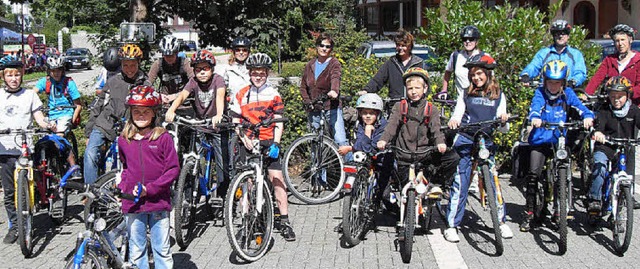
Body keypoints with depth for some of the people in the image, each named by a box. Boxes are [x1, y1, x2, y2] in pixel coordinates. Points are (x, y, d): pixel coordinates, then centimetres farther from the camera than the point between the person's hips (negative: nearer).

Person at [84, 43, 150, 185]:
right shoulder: (113, 82, 6)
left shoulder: (145, 85, 4)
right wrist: (88, 133, 8)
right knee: (90, 154, -19)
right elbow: (98, 107, 10)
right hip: (103, 125, 0)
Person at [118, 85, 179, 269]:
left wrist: (149, 189, -14)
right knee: (136, 252, 10)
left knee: (162, 250, 7)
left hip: (158, 202, -3)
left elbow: (173, 169, -7)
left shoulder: (163, 138, -6)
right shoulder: (124, 140, 5)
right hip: (133, 204, 3)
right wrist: (122, 188, 5)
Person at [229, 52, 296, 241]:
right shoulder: (241, 95, 8)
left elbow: (278, 122, 1)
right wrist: (244, 138, -9)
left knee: (277, 179, -9)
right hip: (248, 143, 1)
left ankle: (285, 221, -4)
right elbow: (236, 122, 8)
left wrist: (275, 144, -11)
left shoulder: (273, 94, 5)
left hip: (269, 141, -1)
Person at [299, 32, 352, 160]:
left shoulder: (334, 64, -2)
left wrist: (334, 91, -45)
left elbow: (336, 78, -23)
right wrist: (308, 102, -3)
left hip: (332, 108, -5)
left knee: (341, 142, -13)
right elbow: (303, 86, 14)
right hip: (314, 110, 5)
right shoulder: (310, 66, 12)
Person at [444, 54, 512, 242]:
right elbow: (456, 116, 1)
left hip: (486, 143, 1)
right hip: (465, 141, -1)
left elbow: (503, 129, 6)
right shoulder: (466, 95, 9)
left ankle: (502, 221, 16)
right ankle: (452, 225, -2)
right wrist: (453, 122, -22)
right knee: (460, 183, -6)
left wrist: (503, 120, -17)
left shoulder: (499, 96, 9)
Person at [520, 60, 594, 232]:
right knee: (533, 175, -9)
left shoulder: (567, 94, 5)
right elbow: (535, 106, -20)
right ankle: (529, 214, 1)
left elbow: (579, 106, -9)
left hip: (560, 141, 2)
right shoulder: (540, 93, -2)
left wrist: (588, 116, -31)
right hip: (540, 140, -2)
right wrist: (535, 118, -43)